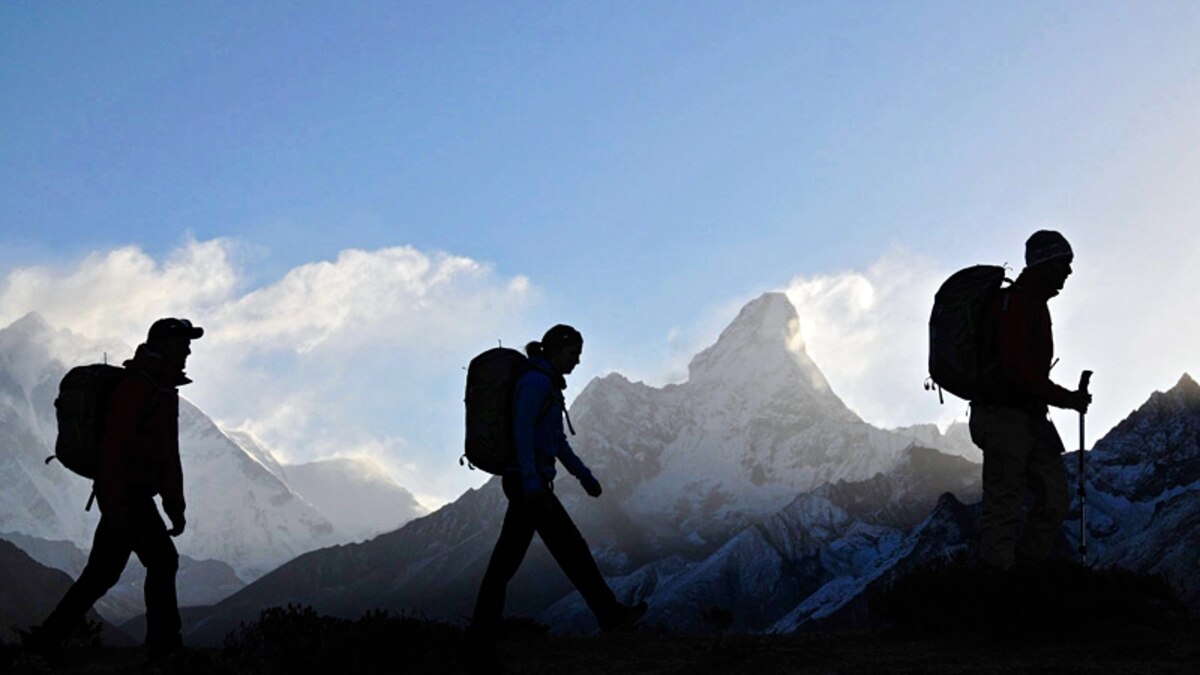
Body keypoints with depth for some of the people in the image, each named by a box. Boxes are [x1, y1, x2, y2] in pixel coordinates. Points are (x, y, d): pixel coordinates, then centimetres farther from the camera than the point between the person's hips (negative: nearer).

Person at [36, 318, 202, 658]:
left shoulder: (165, 391, 18)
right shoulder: (136, 386, -14)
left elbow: (169, 454, 22)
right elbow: (114, 444, -21)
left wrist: (175, 506, 19)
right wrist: (115, 504, -25)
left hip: (134, 493, 10)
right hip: (125, 493, -10)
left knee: (104, 572, 11)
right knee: (162, 559, -10)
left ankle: (48, 638, 17)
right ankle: (164, 646, -6)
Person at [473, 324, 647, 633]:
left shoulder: (547, 383, 19)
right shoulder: (536, 380, -12)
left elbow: (556, 440, 23)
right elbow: (522, 430, -21)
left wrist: (584, 475, 21)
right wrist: (532, 482, -27)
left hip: (524, 483, 10)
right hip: (528, 480, -10)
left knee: (508, 556, 7)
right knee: (571, 548, -6)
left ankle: (484, 626, 6)